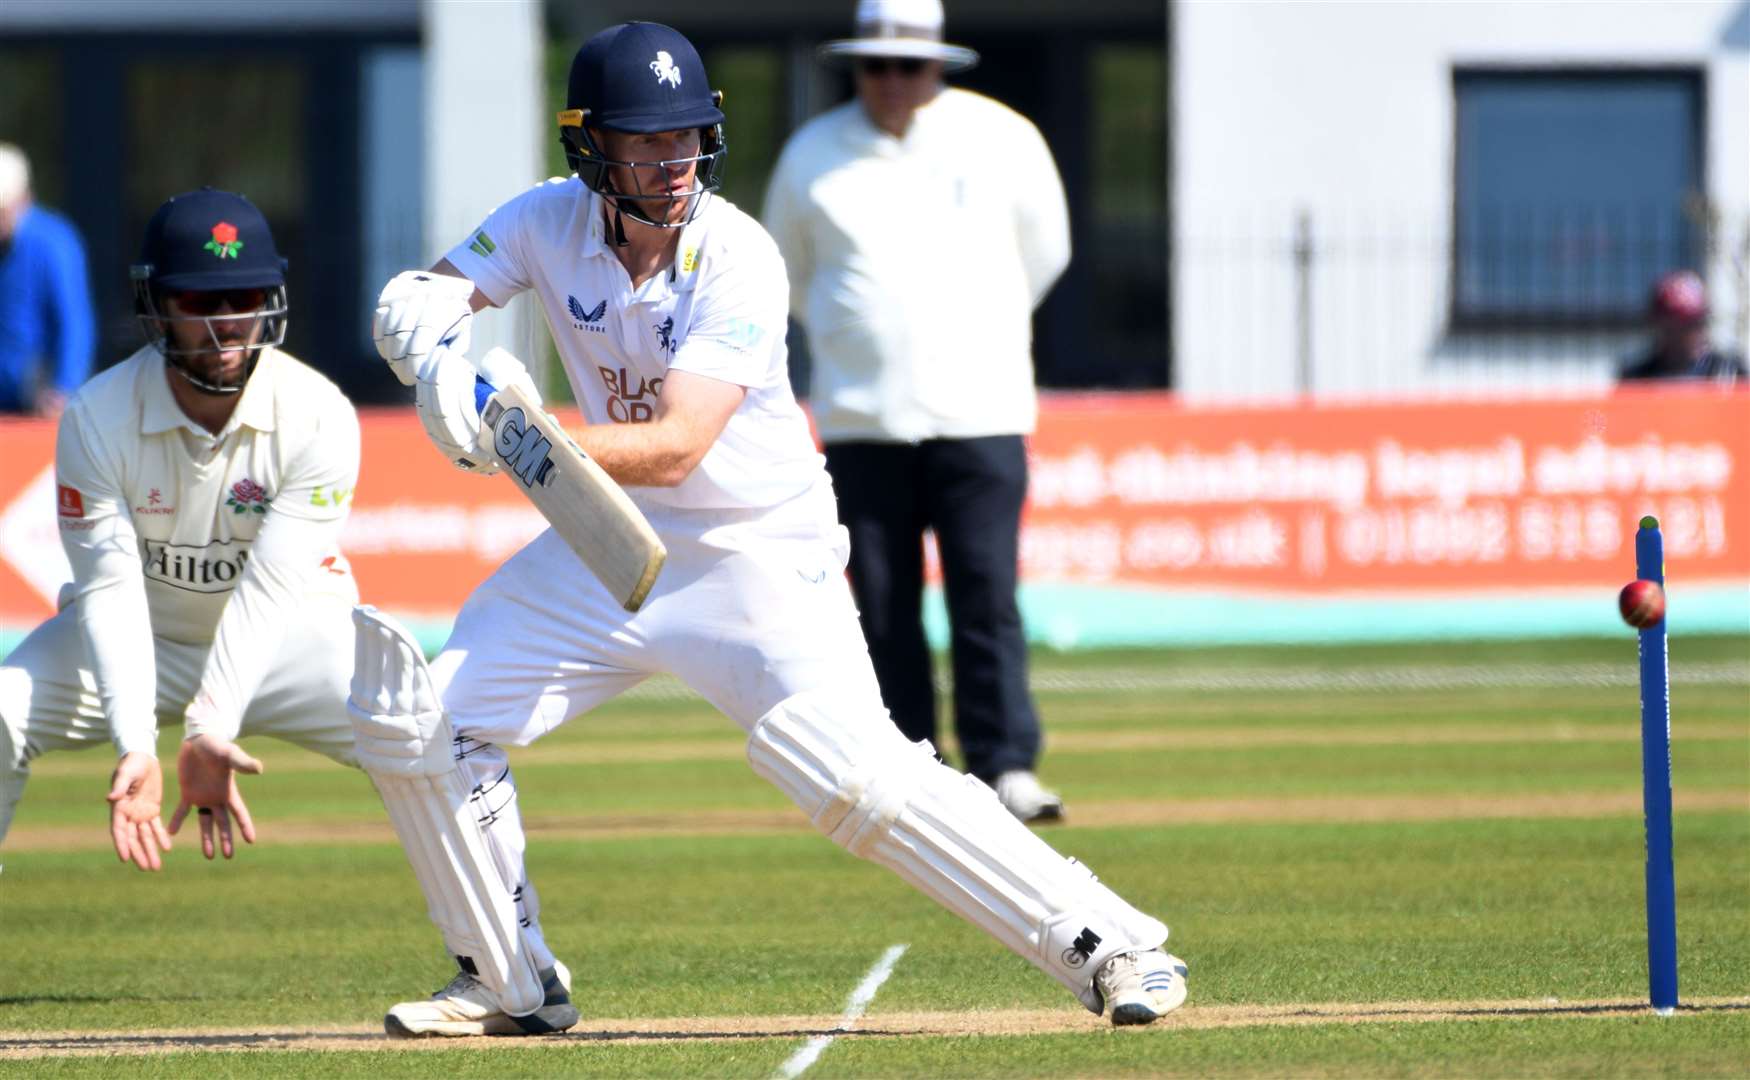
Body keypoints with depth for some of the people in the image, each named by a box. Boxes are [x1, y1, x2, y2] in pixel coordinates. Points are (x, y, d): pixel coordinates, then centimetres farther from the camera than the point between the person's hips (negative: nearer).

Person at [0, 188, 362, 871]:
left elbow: (270, 589, -28)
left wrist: (211, 730, -41)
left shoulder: (319, 418, -22)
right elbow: (109, 587, -24)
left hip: (287, 635, -1)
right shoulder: (96, 419, -20)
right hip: (145, 637, 1)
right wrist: (135, 747, -39)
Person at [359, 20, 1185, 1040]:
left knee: (862, 779, -22)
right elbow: (409, 301, -9)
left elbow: (674, 449, -31)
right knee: (423, 717, -1)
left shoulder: (737, 260, -23)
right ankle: (511, 983, 16)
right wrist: (441, 359, -33)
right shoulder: (551, 222, -7)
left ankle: (1111, 944, -15)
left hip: (761, 556, -6)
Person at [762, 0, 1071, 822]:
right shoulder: (812, 158, 4)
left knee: (988, 600, -10)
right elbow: (791, 280, 21)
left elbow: (1043, 255, 18)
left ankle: (1006, 768, -10)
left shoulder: (1002, 141, 3)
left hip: (979, 415, -1)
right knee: (883, 612, 0)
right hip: (861, 424, 1)